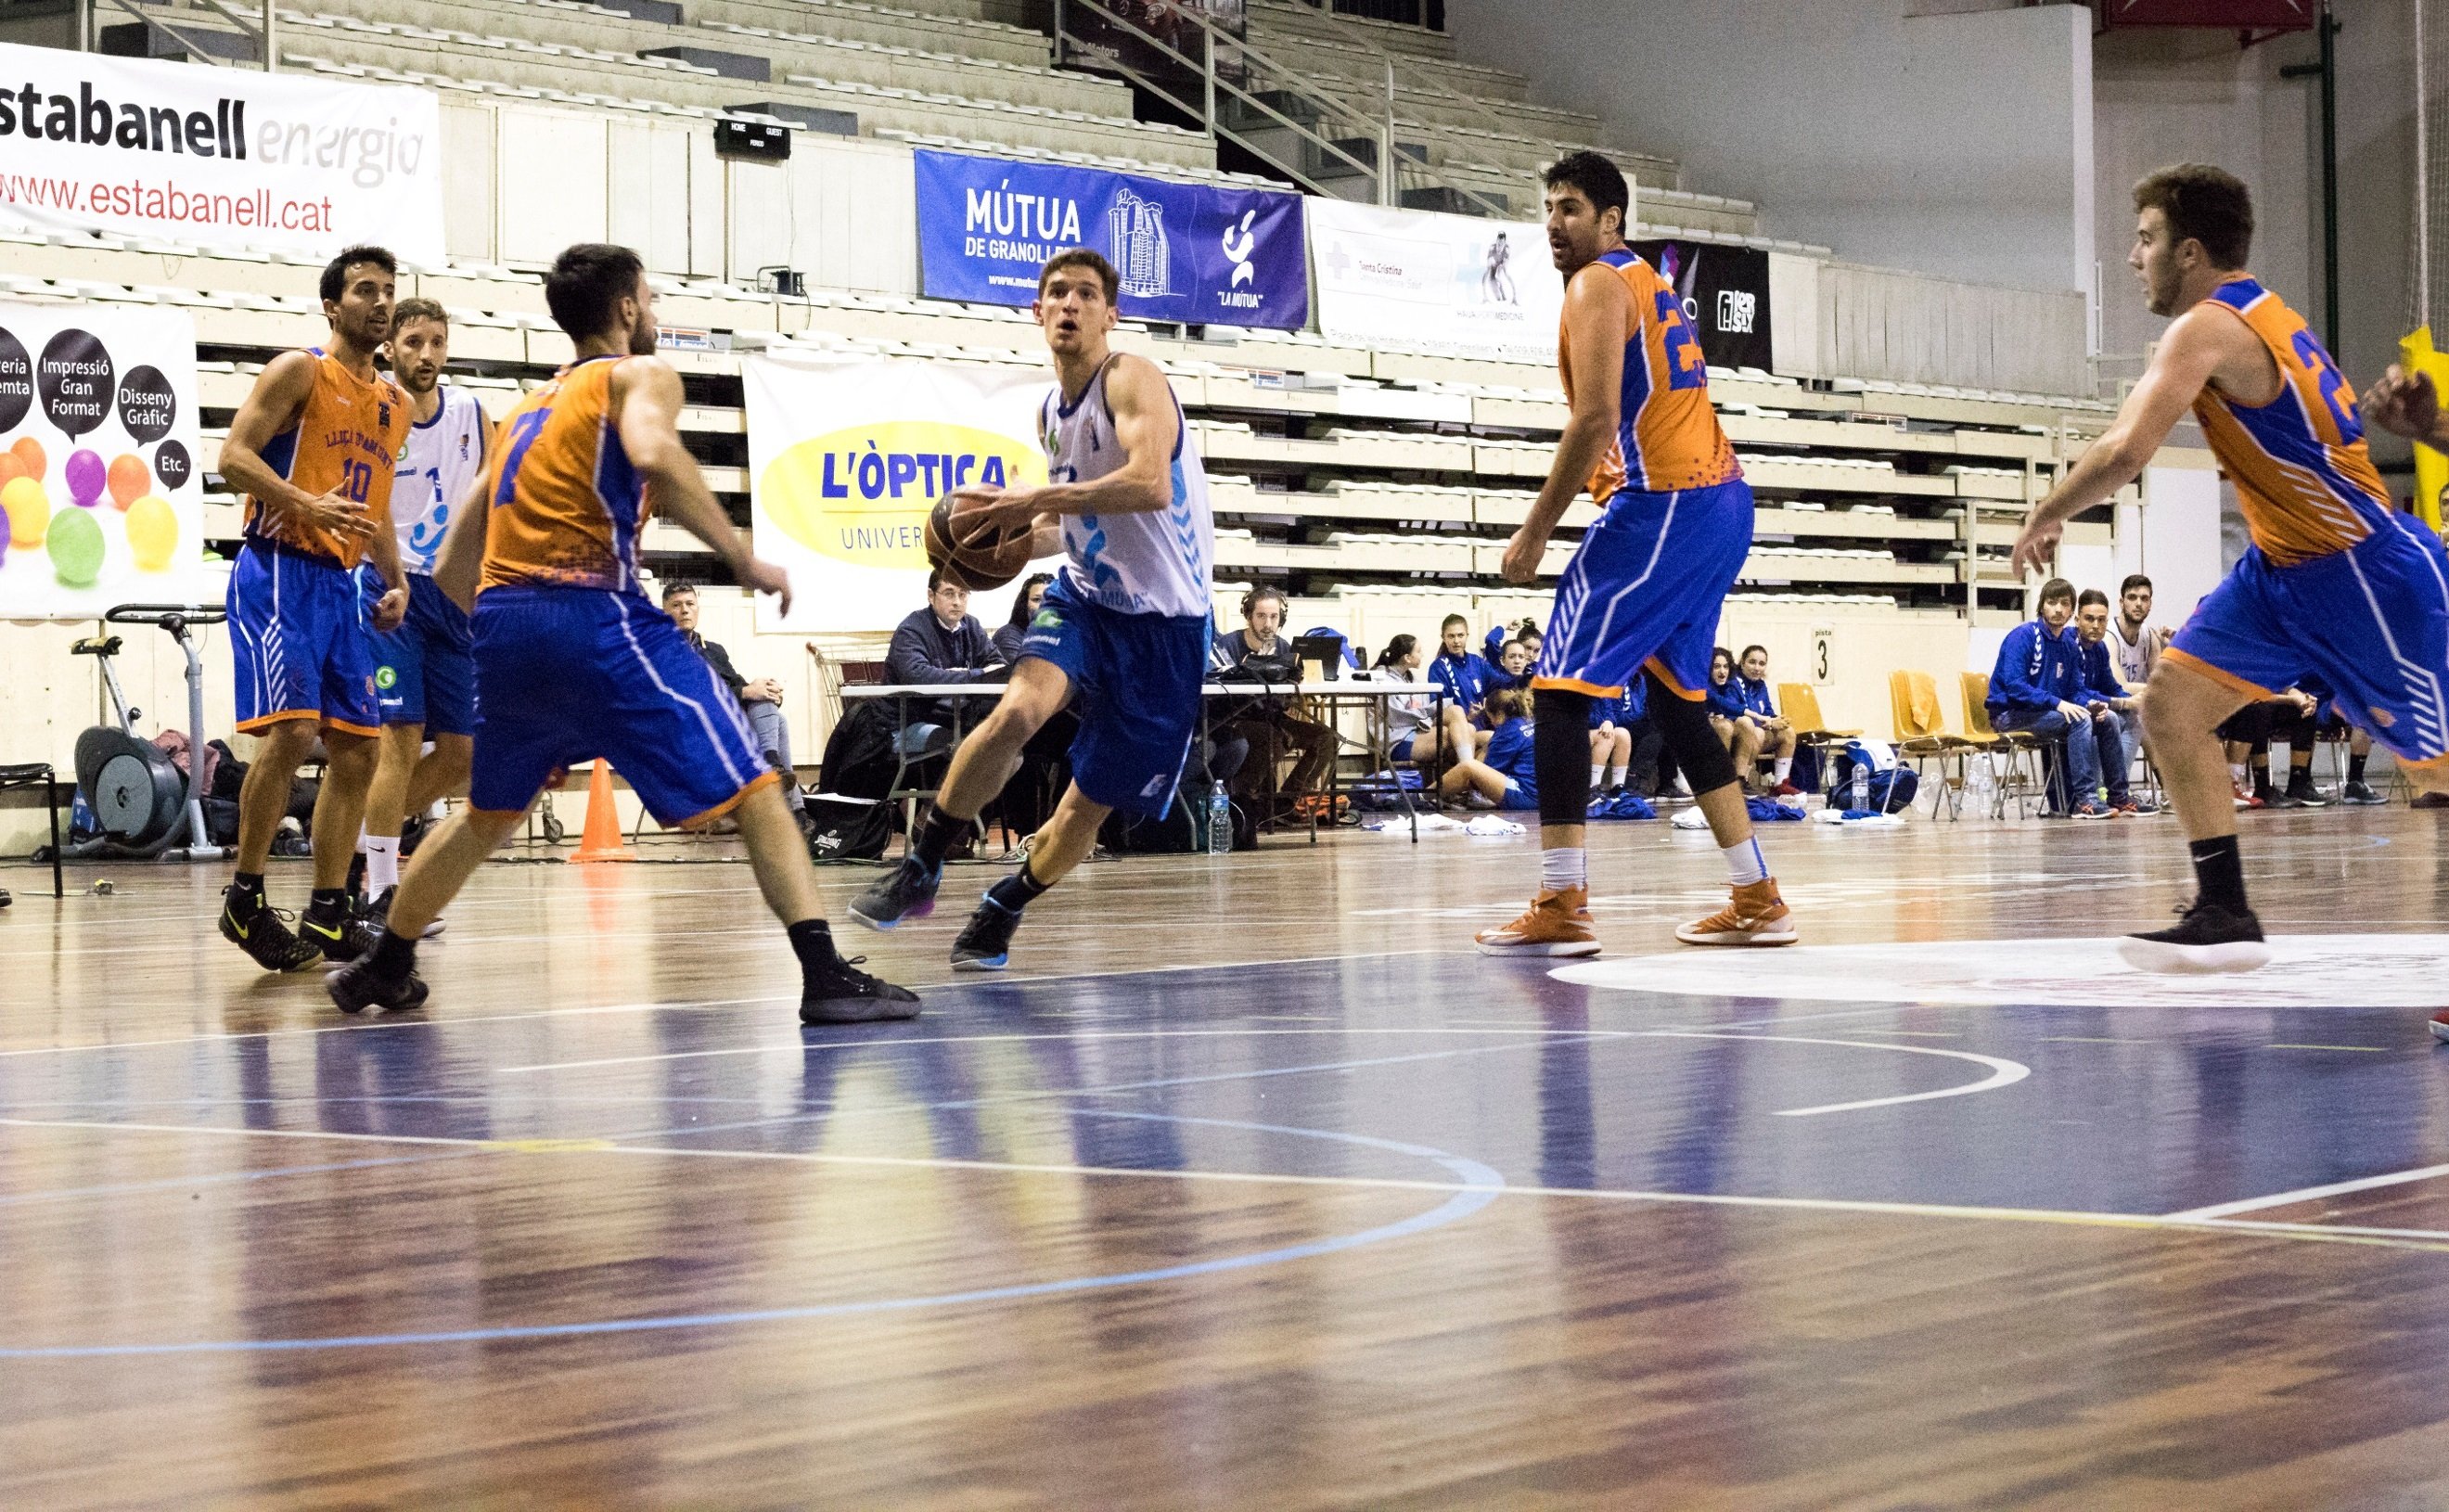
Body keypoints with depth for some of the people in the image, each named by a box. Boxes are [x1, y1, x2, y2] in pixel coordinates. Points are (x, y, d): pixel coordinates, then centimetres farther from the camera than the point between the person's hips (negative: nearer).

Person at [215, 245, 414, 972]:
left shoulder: (394, 403, 17)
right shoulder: (301, 371, -4)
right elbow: (235, 456, -13)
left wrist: (396, 581, 13)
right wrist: (307, 506, -27)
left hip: (341, 584, 8)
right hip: (279, 570, -8)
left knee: (357, 749, 4)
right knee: (291, 730, -19)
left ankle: (326, 919, 10)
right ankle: (244, 901, -7)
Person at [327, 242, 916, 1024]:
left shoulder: (529, 407, 27)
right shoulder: (640, 375, 7)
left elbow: (452, 569, 25)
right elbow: (653, 454, -19)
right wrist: (745, 562, -14)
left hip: (500, 618, 7)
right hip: (591, 614, -7)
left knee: (487, 815, 29)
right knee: (753, 790, -6)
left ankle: (381, 968, 38)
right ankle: (825, 975, -19)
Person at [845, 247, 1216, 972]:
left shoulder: (1132, 380, -15)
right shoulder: (1051, 412, 9)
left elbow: (1149, 484, -33)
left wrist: (1034, 500, -33)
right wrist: (1018, 537, 3)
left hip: (1162, 620, -4)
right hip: (1083, 595, 5)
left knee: (1089, 805, 1)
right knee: (1017, 710, -26)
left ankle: (1000, 911, 26)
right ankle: (918, 869, -14)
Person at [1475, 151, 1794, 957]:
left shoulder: (1599, 286, -7)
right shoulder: (1652, 285, 23)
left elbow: (1596, 418, -17)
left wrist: (1536, 530, -13)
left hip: (1661, 505, -10)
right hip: (1721, 501, 10)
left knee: (1559, 688, -8)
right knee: (1673, 696, 18)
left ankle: (1561, 906, -14)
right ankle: (1758, 900, 17)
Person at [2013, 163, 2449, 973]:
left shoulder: (2206, 330, -20)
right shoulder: (2257, 313, 9)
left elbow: (2125, 452, -30)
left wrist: (2046, 515, -15)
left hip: (2364, 570, -10)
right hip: (2285, 568, 10)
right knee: (2170, 707, 2)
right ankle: (2225, 914, 4)